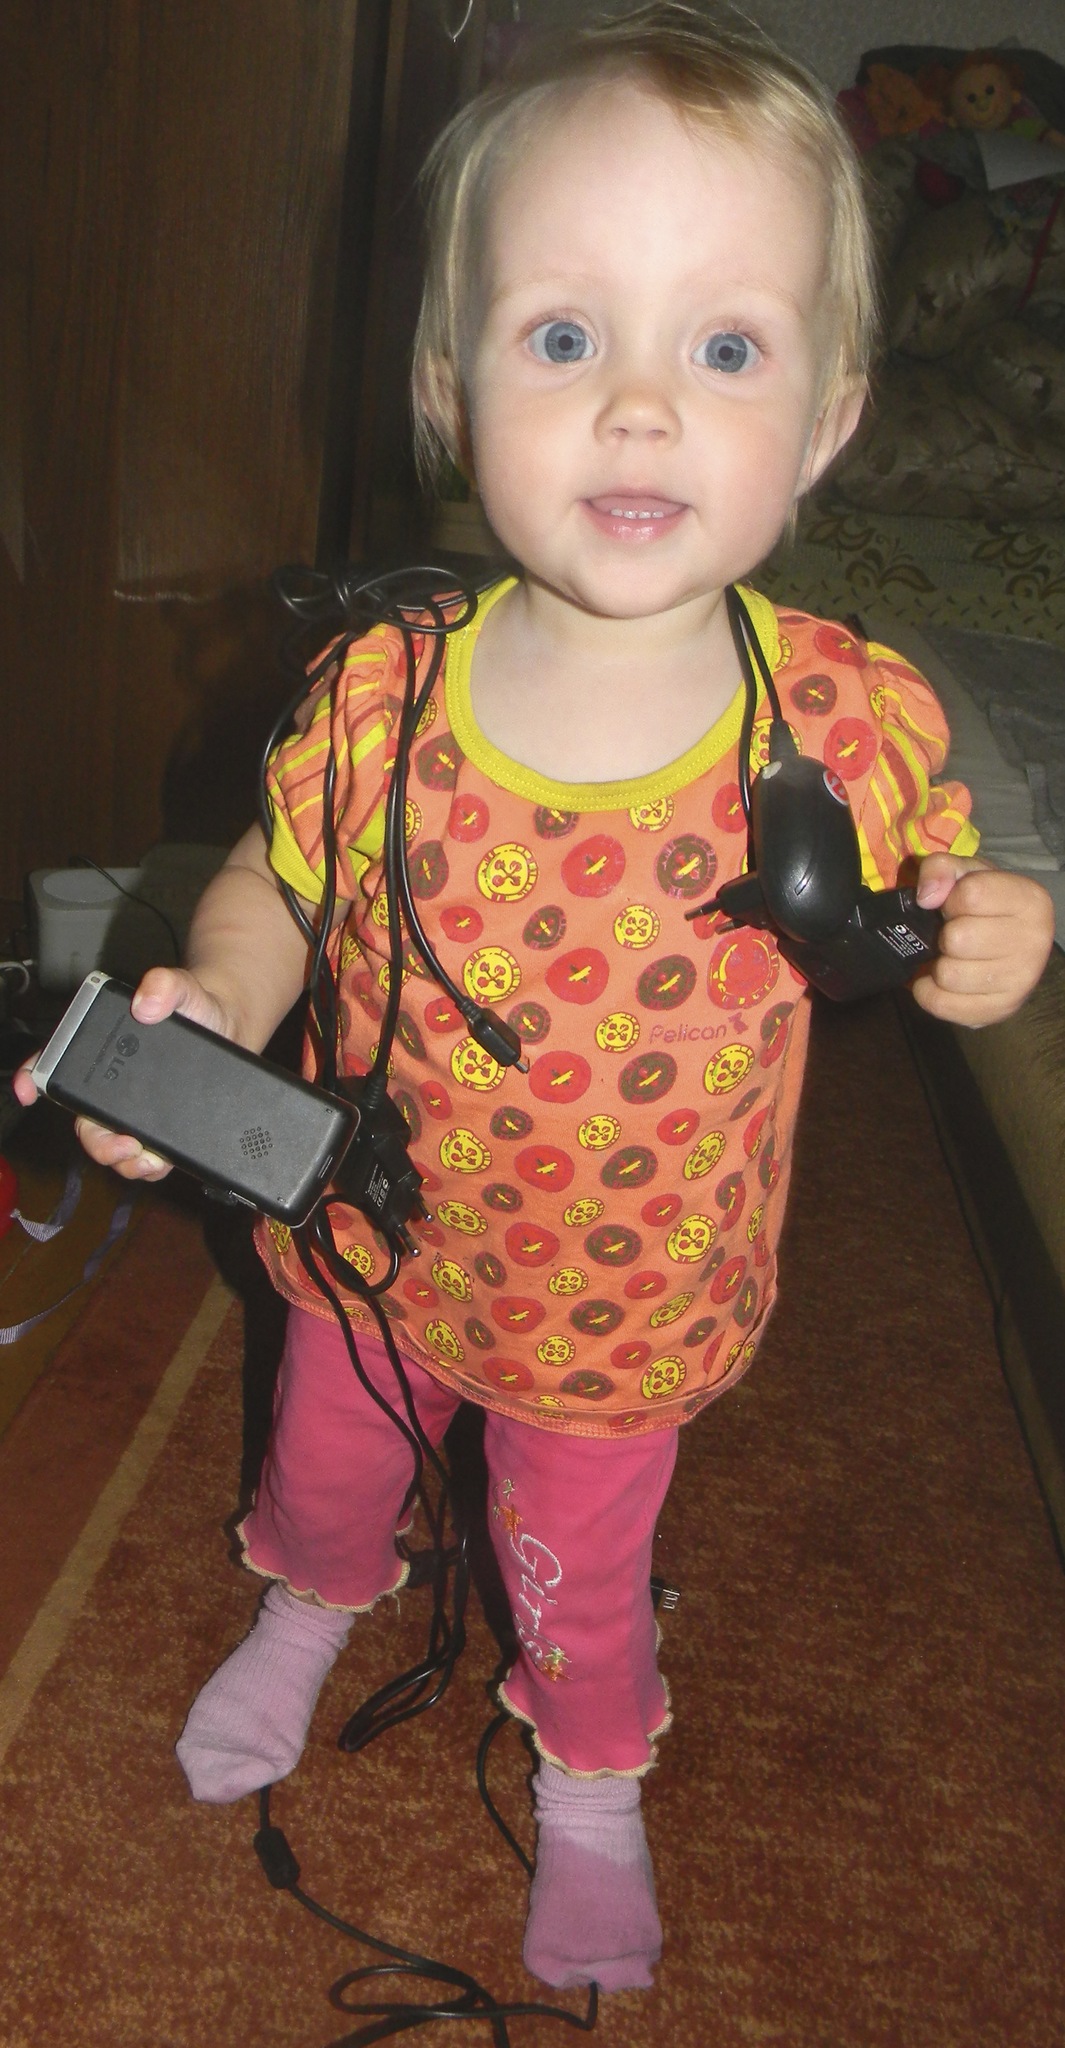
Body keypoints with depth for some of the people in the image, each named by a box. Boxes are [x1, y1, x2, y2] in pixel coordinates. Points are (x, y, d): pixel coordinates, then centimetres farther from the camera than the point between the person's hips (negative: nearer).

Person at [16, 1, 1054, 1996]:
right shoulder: (380, 704, -23)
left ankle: (592, 1791, 59)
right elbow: (276, 886, -4)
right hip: (380, 1246, 2)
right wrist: (207, 1006, -23)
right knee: (324, 1465, 30)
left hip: (631, 1310, -1)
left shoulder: (859, 725, -25)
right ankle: (309, 1612, 68)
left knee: (579, 1574, 23)